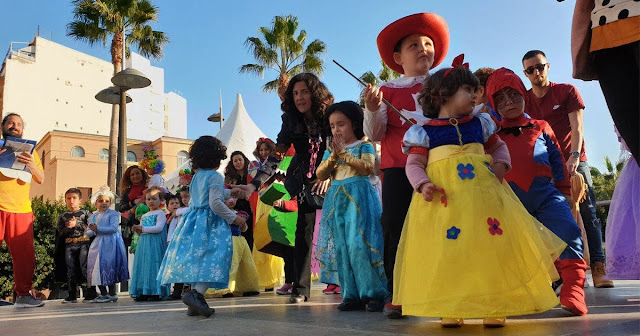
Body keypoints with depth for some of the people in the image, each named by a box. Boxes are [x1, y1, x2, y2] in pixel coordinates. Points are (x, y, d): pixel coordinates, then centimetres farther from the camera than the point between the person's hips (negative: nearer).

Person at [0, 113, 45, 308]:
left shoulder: (29, 151, 20)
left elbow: (40, 179, 11)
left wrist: (31, 165, -11)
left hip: (21, 211, 2)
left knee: (25, 255, -2)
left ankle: (23, 294, 5)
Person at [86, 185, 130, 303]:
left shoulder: (113, 214, -3)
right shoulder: (93, 216, 14)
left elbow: (114, 228, -17)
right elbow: (88, 233, 13)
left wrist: (98, 229, -18)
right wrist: (93, 231, -9)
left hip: (110, 244, -6)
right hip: (97, 244, 6)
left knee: (108, 266, -7)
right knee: (96, 268, 6)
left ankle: (112, 294, 3)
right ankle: (103, 293, 18)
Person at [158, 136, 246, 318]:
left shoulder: (197, 176, 15)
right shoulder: (216, 176, -10)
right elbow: (215, 204, -18)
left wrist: (230, 192, 44)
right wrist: (234, 218, -9)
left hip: (194, 220, 9)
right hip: (210, 224, -8)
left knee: (197, 260, 10)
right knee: (213, 260, -9)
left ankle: (196, 303, 13)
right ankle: (196, 294, -26)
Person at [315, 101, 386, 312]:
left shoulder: (364, 146, 5)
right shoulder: (330, 150, 17)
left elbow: (367, 167, -13)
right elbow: (321, 175, 7)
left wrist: (344, 154, -13)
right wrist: (333, 156, -7)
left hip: (358, 199, -5)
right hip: (337, 200, 5)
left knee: (358, 245, -15)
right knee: (342, 249, 2)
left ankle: (374, 293, -5)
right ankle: (352, 295, 9)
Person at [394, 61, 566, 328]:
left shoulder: (479, 124, 15)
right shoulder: (425, 132, 4)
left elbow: (499, 147, 25)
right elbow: (414, 165, 1)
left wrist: (501, 164, 4)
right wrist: (423, 185, -17)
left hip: (483, 191, 3)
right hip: (443, 198, -3)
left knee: (492, 246, -1)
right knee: (448, 250, -5)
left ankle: (494, 307, 9)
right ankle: (450, 308, 5)